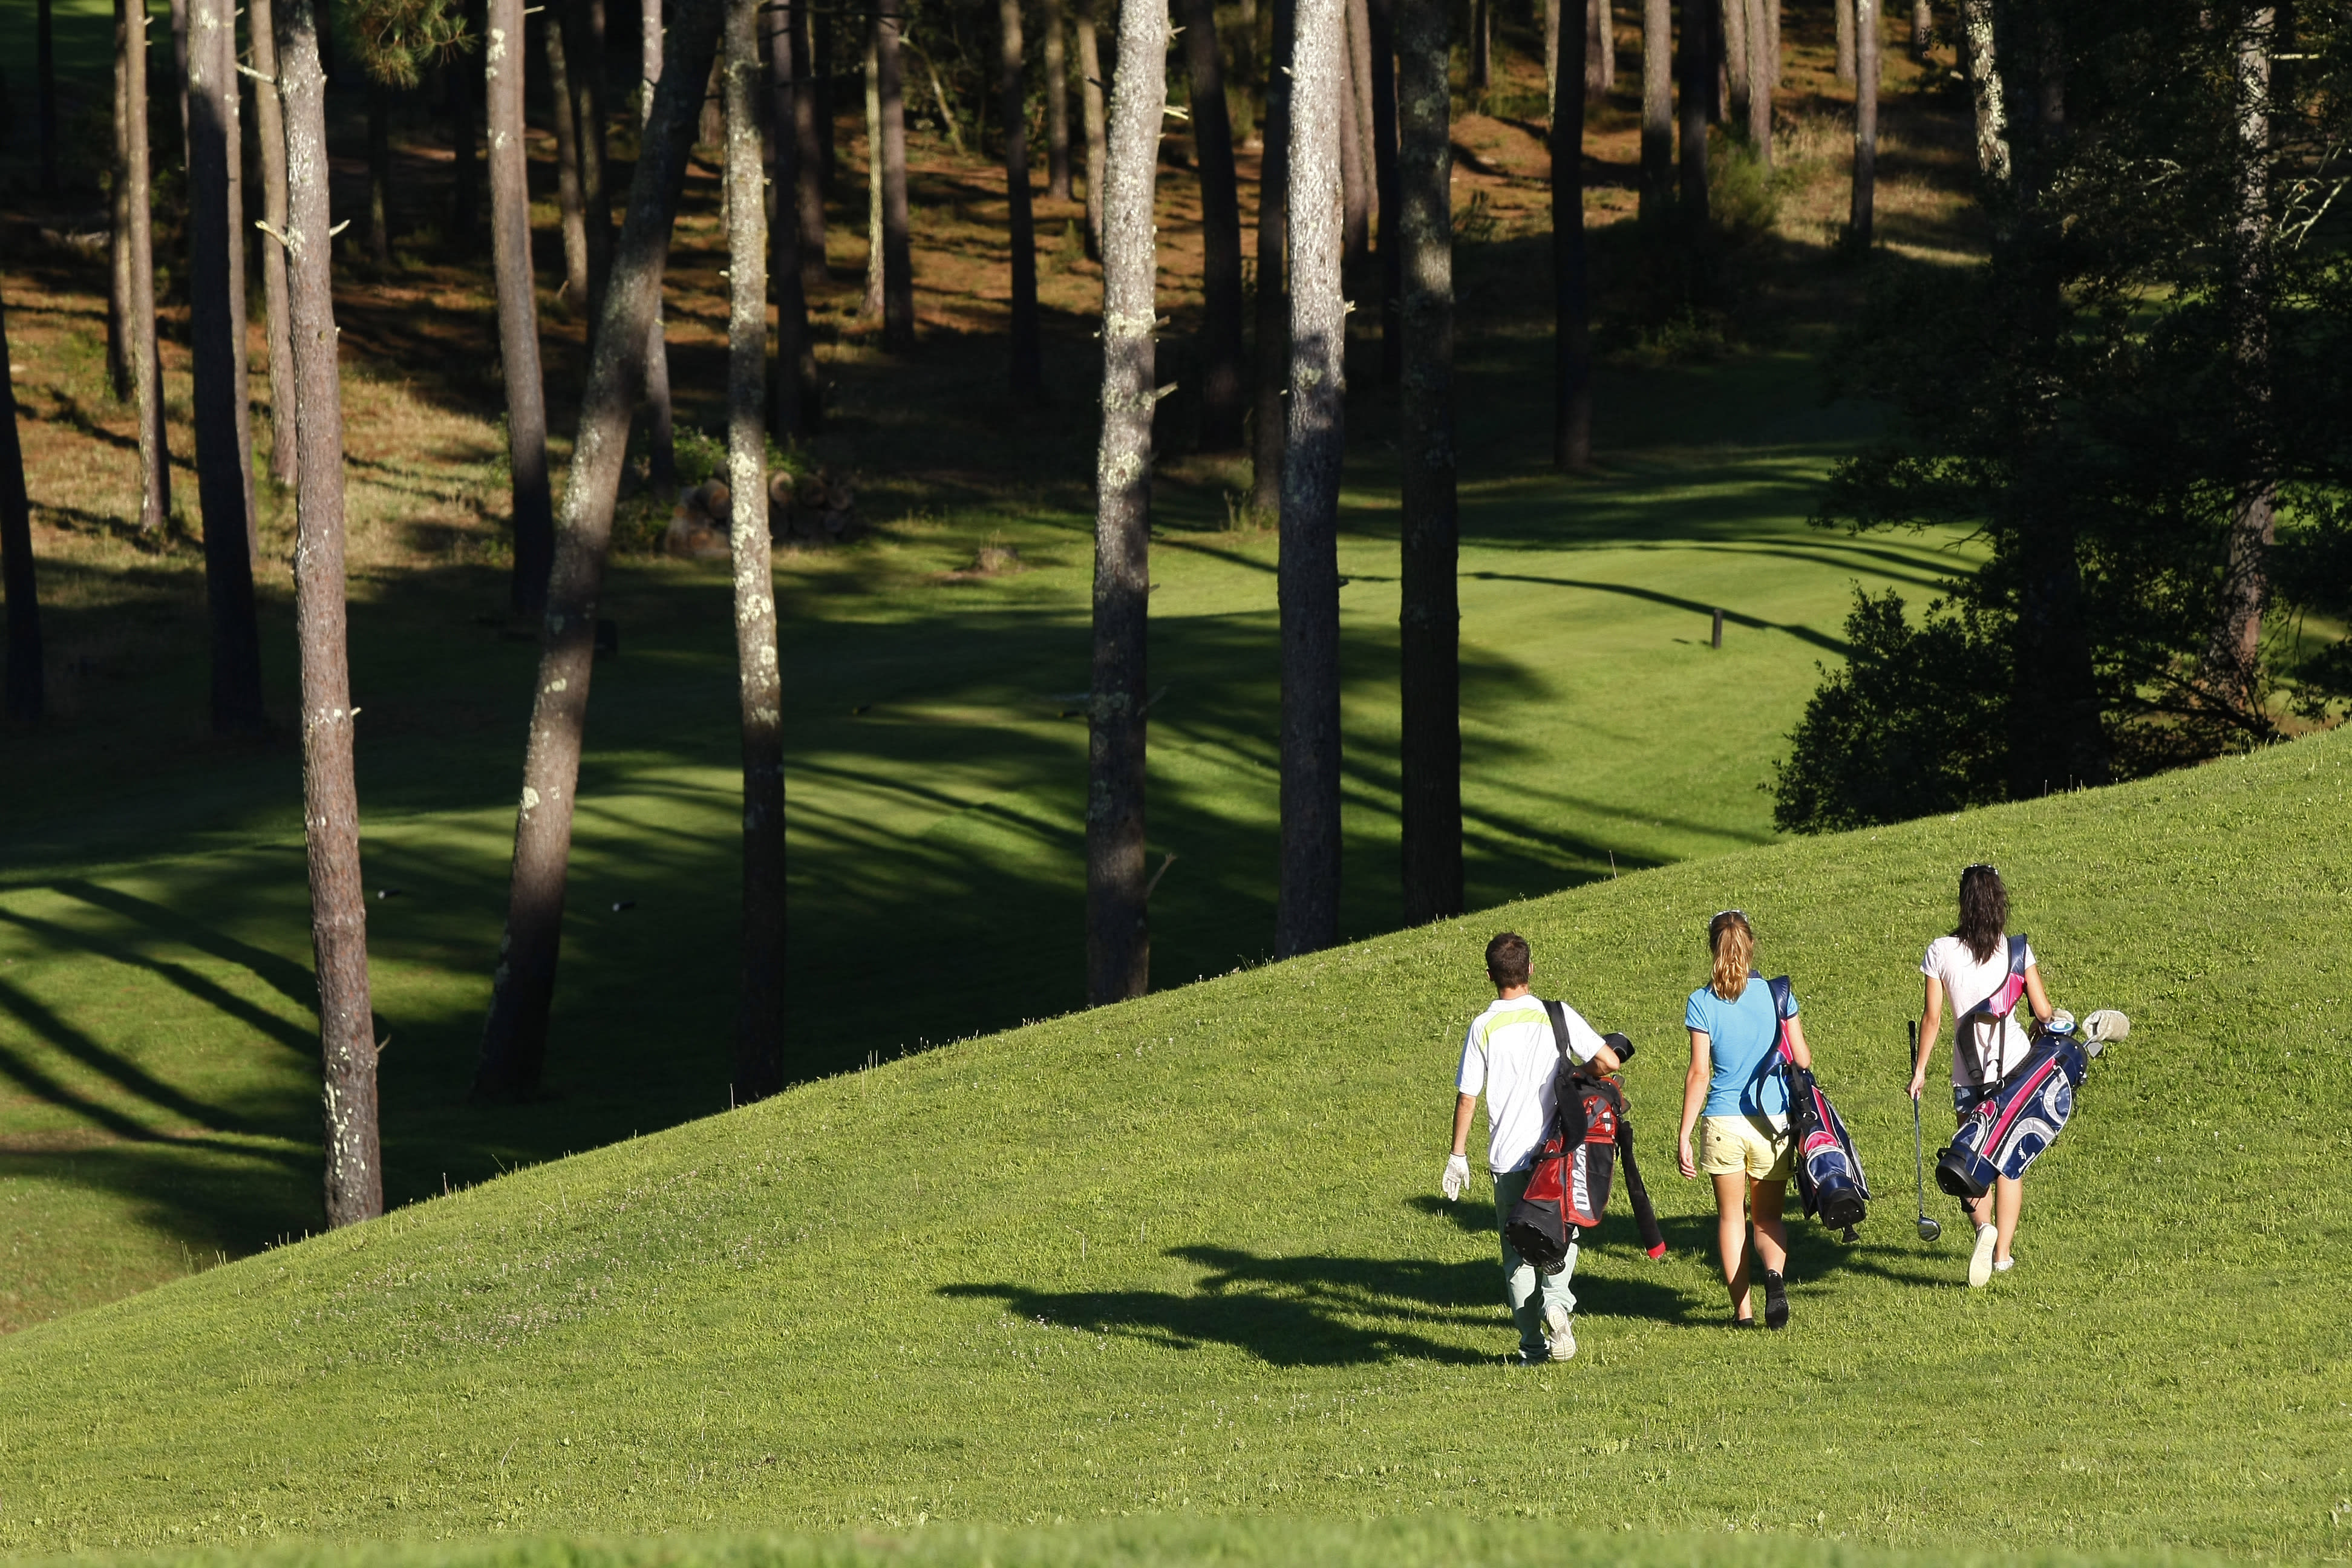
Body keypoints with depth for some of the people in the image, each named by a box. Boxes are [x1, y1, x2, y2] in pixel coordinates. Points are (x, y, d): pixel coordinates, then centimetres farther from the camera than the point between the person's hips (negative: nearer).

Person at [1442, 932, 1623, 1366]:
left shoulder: (1483, 1028, -5)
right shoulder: (1558, 1016, -3)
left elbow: (1466, 1098, -2)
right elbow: (1610, 1062, -7)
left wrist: (1457, 1156, 8)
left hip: (1508, 1157, -1)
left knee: (1517, 1251, 9)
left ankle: (1532, 1346, 6)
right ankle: (1556, 1301, -12)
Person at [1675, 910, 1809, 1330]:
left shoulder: (1702, 1003, -6)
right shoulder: (1776, 994, -2)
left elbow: (1699, 1073, -8)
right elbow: (1803, 1059, 2)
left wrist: (1684, 1137, -4)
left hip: (1722, 1121, -1)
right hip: (1772, 1121, 1)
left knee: (1731, 1216, 13)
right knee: (1768, 1216, 12)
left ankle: (1742, 1308, 9)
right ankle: (1774, 1273, -18)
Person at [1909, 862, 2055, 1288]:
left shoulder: (1941, 952, -8)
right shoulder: (2016, 949, -5)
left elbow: (1932, 1017, -5)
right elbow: (2043, 1012, -2)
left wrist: (1920, 1069, 6)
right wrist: (2043, 1031, 22)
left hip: (1969, 1073, -1)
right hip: (2016, 1064, 1)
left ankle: (1984, 1226, -20)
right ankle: (2003, 1253, 12)